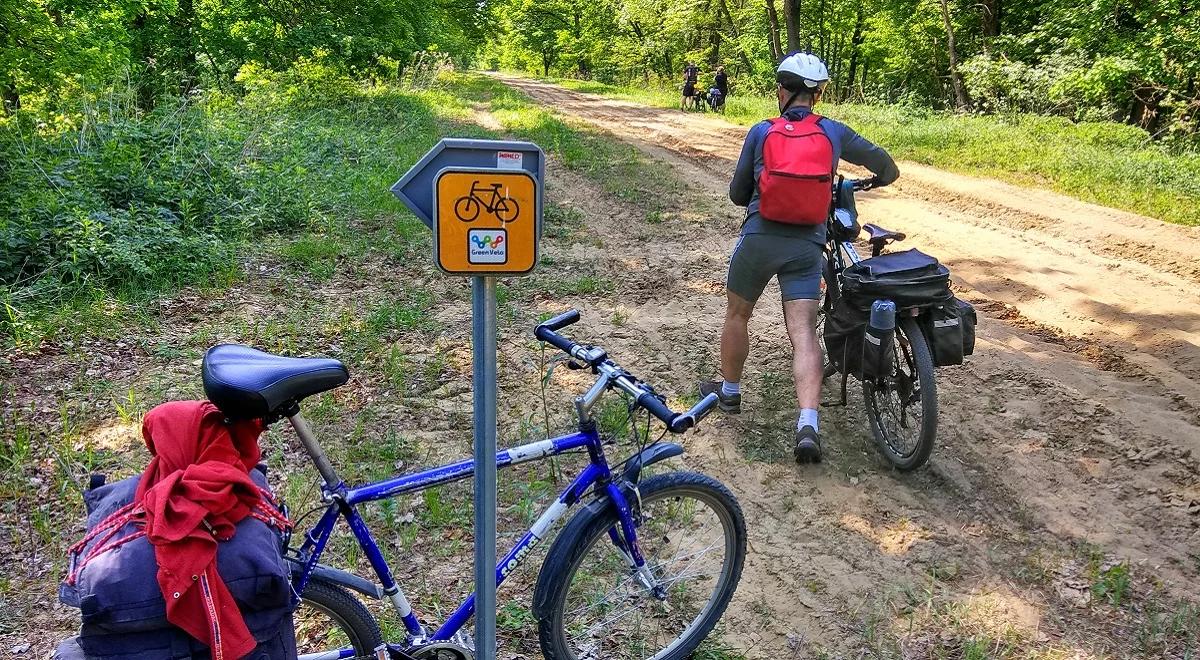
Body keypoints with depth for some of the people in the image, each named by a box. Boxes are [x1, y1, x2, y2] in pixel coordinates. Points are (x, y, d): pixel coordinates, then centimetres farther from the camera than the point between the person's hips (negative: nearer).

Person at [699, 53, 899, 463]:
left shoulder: (761, 132, 4)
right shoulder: (834, 132, 7)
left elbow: (738, 193, 10)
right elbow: (887, 167, 16)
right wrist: (868, 182, 39)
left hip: (759, 240, 0)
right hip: (806, 246, 1)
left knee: (737, 316, 21)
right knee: (804, 334, -2)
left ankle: (729, 392, 36)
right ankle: (808, 425, -15)